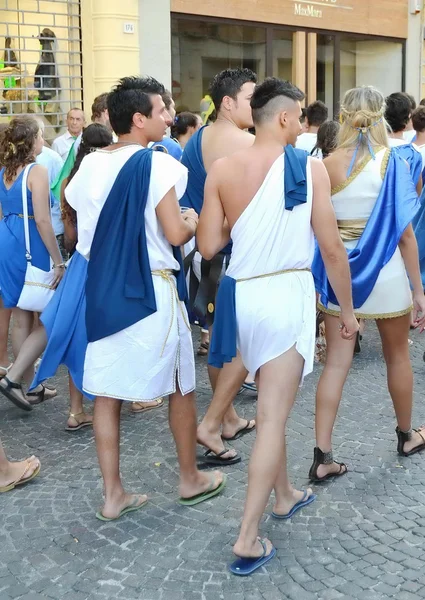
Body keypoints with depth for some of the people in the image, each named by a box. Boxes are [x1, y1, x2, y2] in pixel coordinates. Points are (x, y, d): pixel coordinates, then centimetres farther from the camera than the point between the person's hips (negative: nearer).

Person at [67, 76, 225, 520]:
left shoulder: (90, 164, 6)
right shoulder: (156, 164, -14)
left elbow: (83, 230, 14)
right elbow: (176, 235, -17)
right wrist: (192, 222, 4)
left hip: (102, 288, 6)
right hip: (151, 288, -6)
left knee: (106, 392, 9)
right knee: (180, 386, 12)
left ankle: (113, 494, 16)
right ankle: (190, 479, 27)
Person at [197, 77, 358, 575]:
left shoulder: (222, 170, -1)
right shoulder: (309, 168, -9)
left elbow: (208, 246, -2)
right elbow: (332, 249, -6)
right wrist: (347, 309, 6)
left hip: (241, 292, 5)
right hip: (288, 293, -4)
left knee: (273, 403, 24)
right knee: (273, 416, 0)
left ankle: (284, 495, 41)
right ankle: (248, 540, 3)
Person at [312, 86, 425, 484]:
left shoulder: (325, 166, -4)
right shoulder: (393, 163, -11)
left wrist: (322, 276, 14)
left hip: (338, 273, 2)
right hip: (386, 274, -2)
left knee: (336, 363, 5)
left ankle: (322, 456, 3)